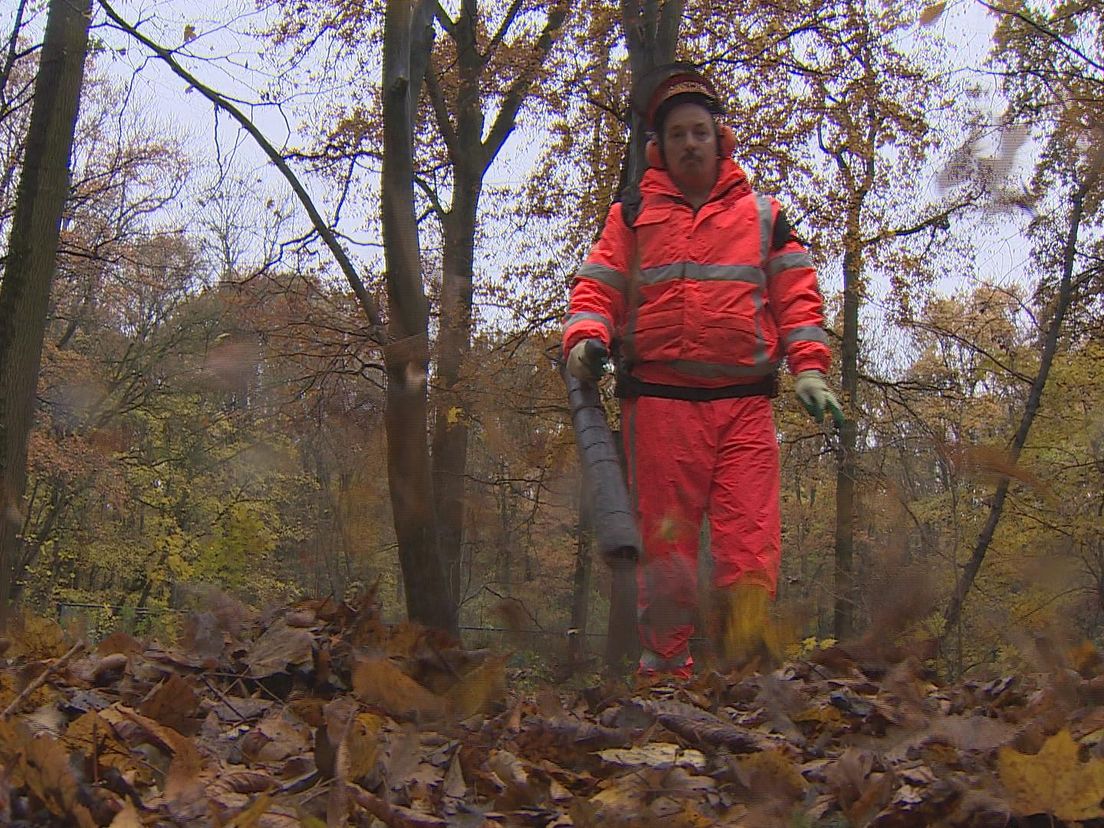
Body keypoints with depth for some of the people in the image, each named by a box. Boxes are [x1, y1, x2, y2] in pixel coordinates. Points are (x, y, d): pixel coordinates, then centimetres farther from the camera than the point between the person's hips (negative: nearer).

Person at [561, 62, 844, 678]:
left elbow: (798, 299, 14)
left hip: (745, 403, 0)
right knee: (665, 541, -2)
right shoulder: (632, 218, 18)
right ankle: (665, 668, 5)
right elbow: (598, 287, 10)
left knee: (752, 543, -8)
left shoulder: (763, 215, 19)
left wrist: (810, 369, -1)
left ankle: (745, 668, -3)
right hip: (658, 401, 0)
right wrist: (586, 336, -12)